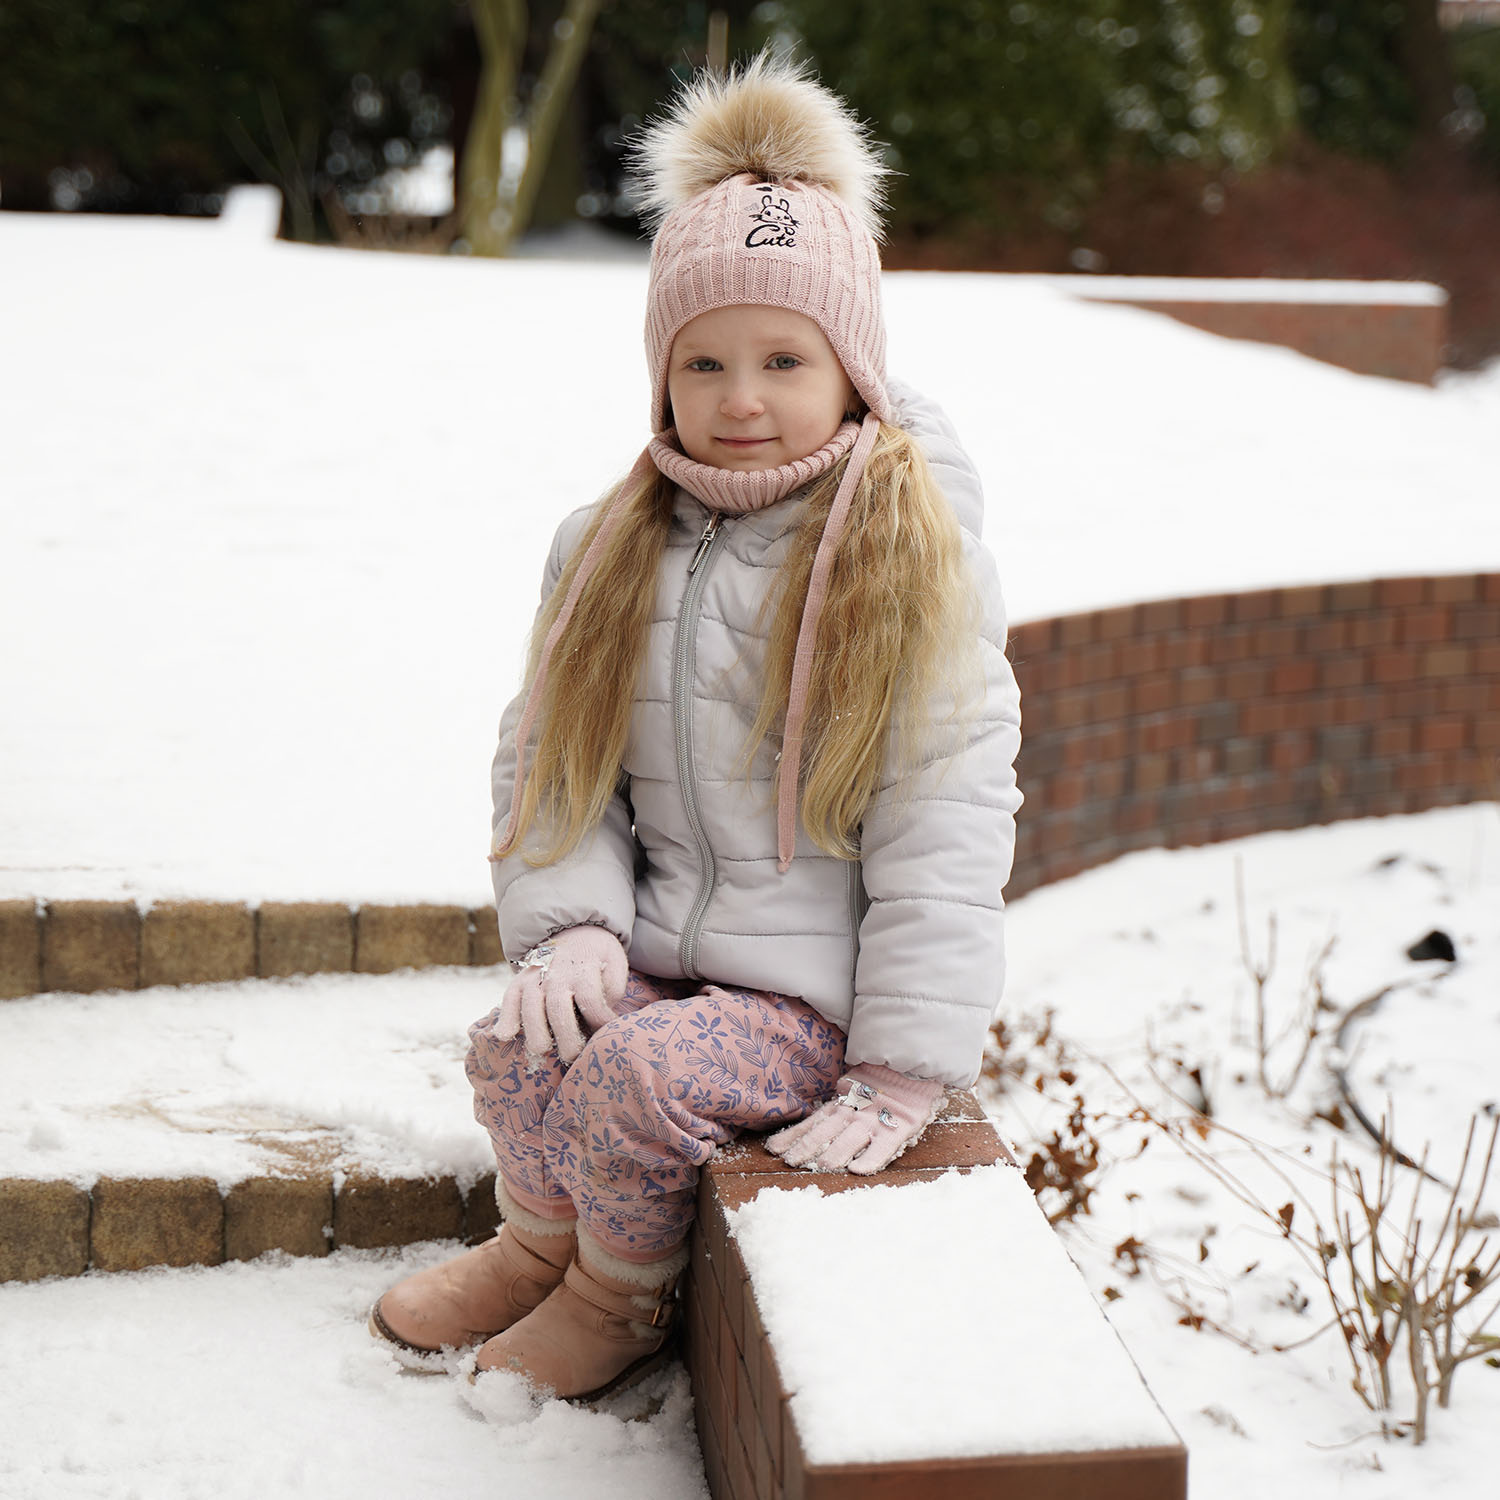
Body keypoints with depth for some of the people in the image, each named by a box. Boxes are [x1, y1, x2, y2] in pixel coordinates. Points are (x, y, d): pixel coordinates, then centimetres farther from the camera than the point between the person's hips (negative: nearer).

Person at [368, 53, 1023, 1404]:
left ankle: (623, 1298, 6)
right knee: (515, 1044, -21)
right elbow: (547, 760, 10)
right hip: (663, 946, 5)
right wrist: (572, 922, -10)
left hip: (821, 986, -4)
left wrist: (902, 1073, -18)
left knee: (638, 1075, -26)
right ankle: (539, 1241, 12)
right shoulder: (612, 550, 6)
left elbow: (944, 825, -14)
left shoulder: (914, 558, -10)